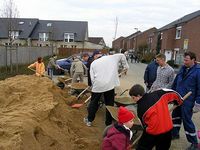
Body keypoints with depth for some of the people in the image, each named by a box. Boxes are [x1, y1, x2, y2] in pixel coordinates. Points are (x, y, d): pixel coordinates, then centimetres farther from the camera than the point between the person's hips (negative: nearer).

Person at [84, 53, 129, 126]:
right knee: (109, 103, 13)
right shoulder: (111, 58, 10)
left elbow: (92, 78, 5)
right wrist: (125, 66, 24)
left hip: (98, 85, 0)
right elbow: (122, 55, 16)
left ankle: (89, 120, 29)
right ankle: (109, 122, 23)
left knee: (94, 102, 18)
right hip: (110, 84, 0)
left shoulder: (93, 63, 10)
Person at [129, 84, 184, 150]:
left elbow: (144, 123, 0)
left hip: (153, 132, -4)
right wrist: (179, 101, 19)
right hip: (168, 129, 4)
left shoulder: (140, 108, -11)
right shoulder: (157, 94, -7)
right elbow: (173, 93, 0)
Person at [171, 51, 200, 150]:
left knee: (187, 120, -1)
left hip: (188, 101, -7)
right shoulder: (183, 68, 7)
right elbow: (175, 82, 14)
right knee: (175, 117, 19)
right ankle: (175, 134, 40)